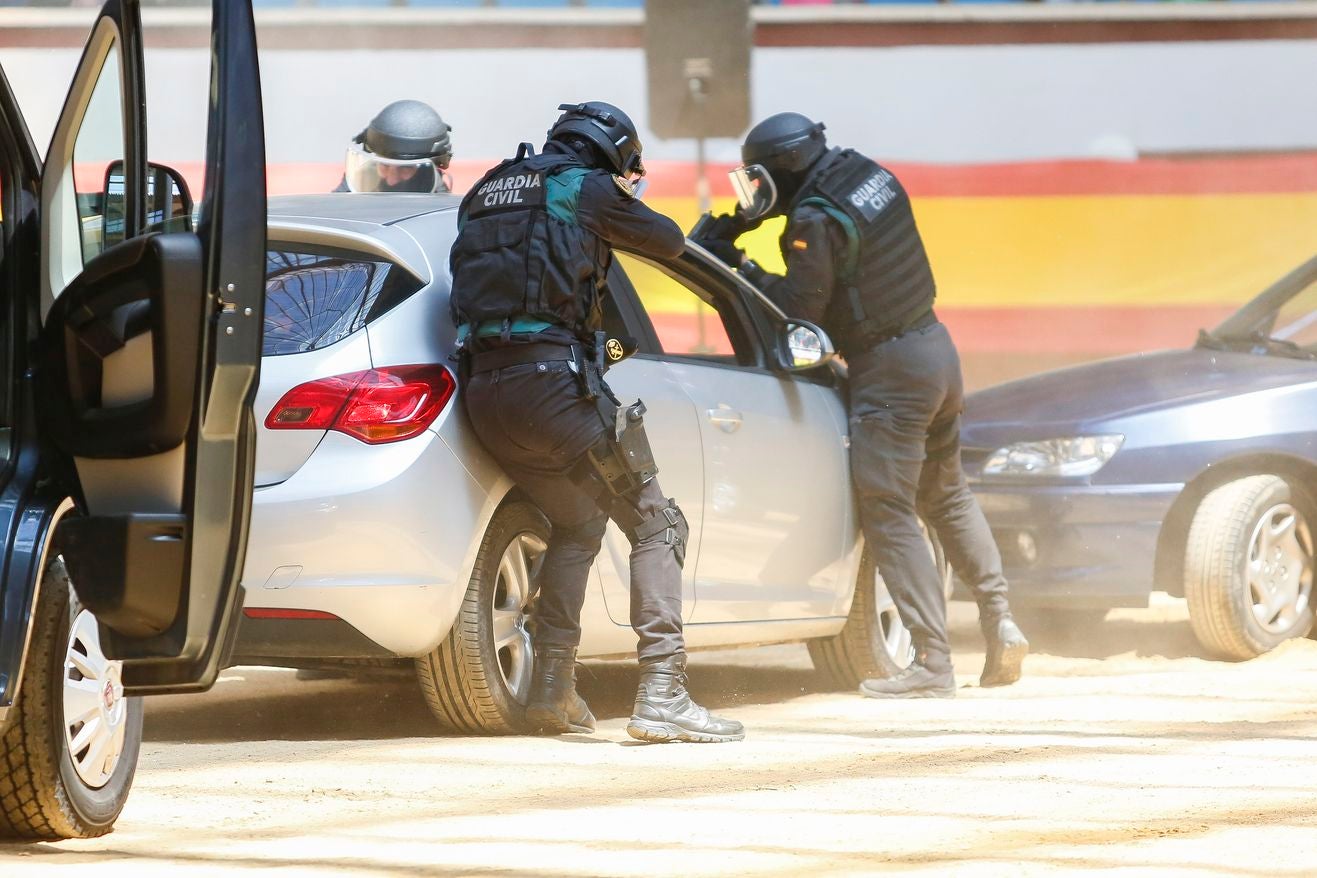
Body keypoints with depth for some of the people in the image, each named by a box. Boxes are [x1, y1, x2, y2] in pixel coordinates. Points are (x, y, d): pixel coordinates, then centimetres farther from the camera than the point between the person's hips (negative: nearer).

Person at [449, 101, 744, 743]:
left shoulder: (486, 194, 23)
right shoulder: (588, 188, 4)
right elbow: (670, 242, 16)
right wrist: (624, 203, 36)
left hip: (484, 389, 7)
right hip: (552, 378, -7)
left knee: (576, 526, 27)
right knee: (655, 527, 0)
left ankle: (552, 689, 20)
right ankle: (661, 696, -13)